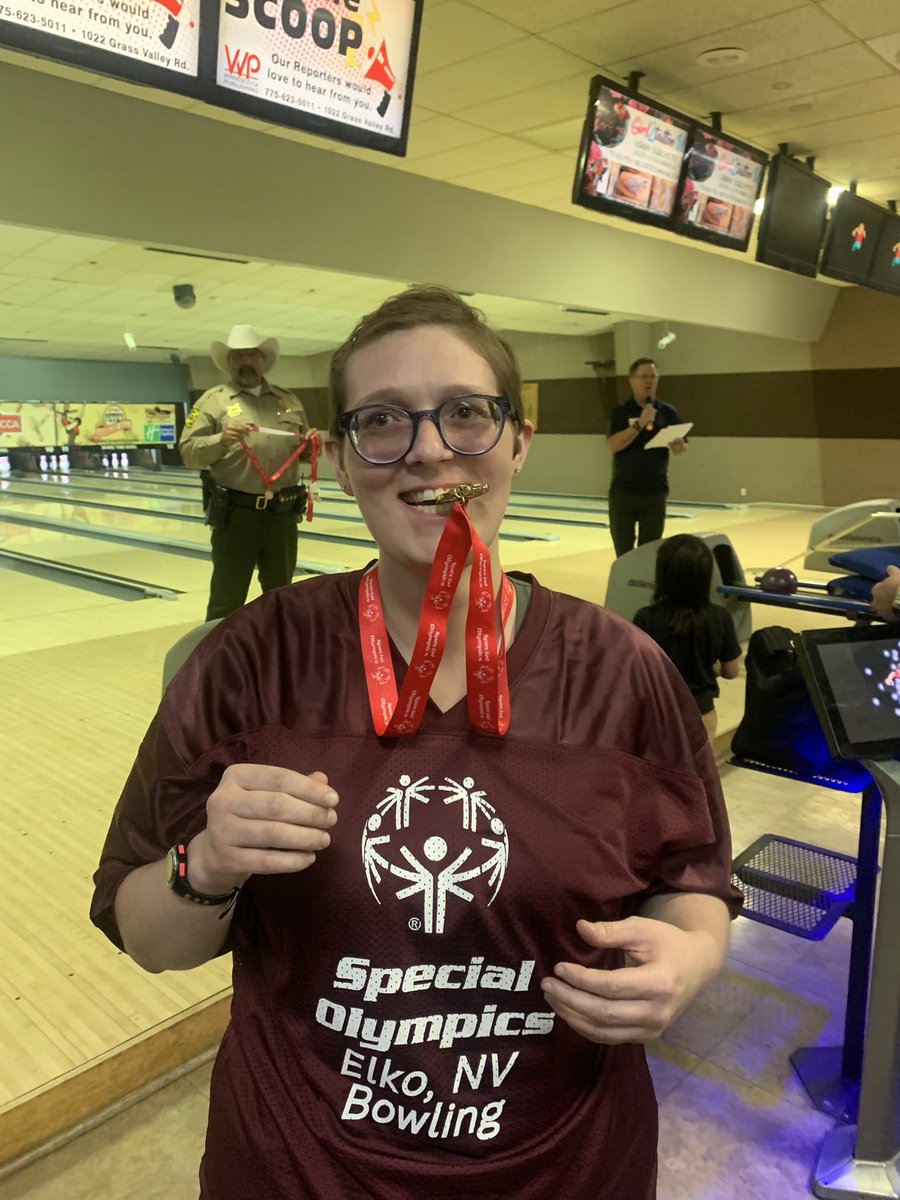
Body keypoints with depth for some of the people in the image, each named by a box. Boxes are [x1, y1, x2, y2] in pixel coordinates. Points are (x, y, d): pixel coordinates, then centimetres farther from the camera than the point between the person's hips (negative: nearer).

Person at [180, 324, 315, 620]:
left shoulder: (288, 400, 14)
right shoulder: (212, 401, 2)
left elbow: (304, 453, 22)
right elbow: (188, 452, -6)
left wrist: (312, 445, -1)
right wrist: (221, 440, -23)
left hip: (283, 514, 4)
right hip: (235, 514, -4)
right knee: (227, 599, 1)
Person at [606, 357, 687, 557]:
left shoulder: (668, 412, 3)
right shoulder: (621, 412, -3)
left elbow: (682, 447, 5)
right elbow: (613, 445, -16)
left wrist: (679, 445, -19)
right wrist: (640, 423, -24)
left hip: (655, 492, 1)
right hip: (623, 492, -1)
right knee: (624, 550, 5)